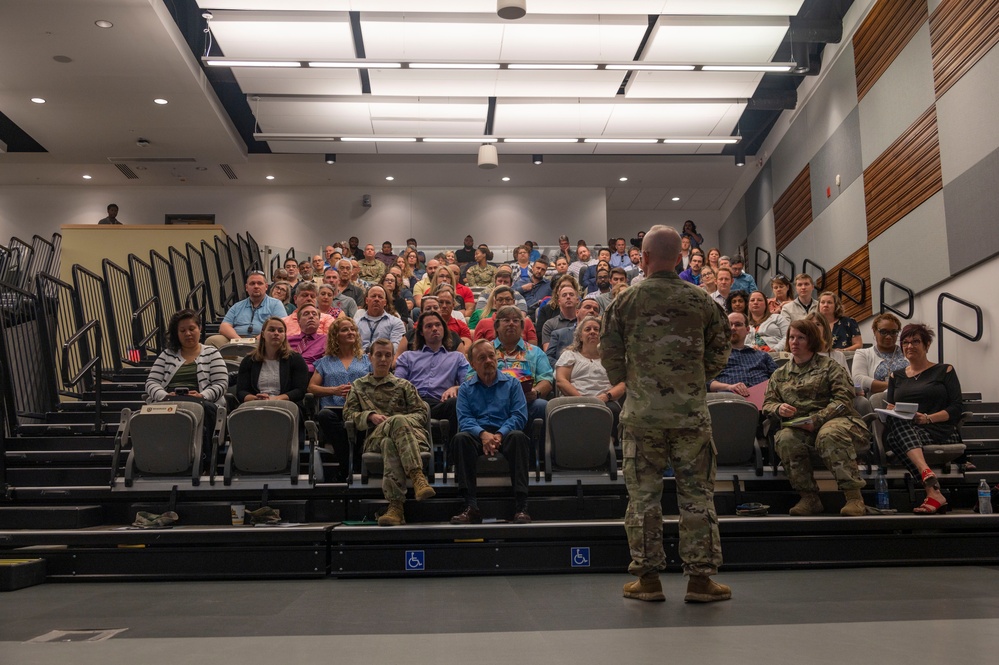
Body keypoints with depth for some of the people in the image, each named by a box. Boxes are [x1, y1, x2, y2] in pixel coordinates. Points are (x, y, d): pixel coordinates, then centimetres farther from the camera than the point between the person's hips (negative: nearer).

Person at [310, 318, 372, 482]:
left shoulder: (366, 360, 24)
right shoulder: (325, 362, 25)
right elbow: (312, 387, 15)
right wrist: (335, 390, -1)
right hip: (333, 408, 1)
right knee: (324, 415, -37)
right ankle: (344, 465, -31)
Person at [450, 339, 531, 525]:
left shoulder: (511, 383, 14)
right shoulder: (466, 388, 16)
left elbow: (519, 416, 1)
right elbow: (464, 419, 1)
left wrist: (499, 435, -16)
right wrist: (483, 434, -20)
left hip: (505, 434, -1)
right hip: (478, 435, 1)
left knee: (518, 437, -35)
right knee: (460, 438, -33)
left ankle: (521, 505, -36)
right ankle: (471, 506, -35)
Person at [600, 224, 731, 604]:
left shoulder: (626, 301, -3)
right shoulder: (700, 301, 1)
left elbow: (609, 354, 1)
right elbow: (719, 351, 8)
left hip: (642, 413, -1)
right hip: (692, 413, 1)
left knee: (643, 495, 7)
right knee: (697, 494, 8)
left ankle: (648, 578, 13)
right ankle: (700, 578, 12)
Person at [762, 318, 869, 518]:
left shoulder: (829, 367, 9)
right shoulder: (780, 374, 22)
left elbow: (844, 400, -4)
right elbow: (768, 403, 19)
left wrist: (817, 420, -18)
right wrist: (778, 409, -7)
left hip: (834, 421, -3)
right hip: (798, 427, 3)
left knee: (828, 435, -39)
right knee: (785, 439, -33)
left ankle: (854, 497, -32)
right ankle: (809, 497, -22)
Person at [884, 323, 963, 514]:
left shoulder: (944, 370, 15)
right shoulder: (896, 376, 25)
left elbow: (956, 409, 3)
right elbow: (889, 408, 16)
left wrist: (928, 418, -15)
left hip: (940, 432, -3)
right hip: (902, 432, 3)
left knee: (898, 424, -36)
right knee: (895, 420, -36)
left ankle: (932, 493, -52)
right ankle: (933, 489, -55)